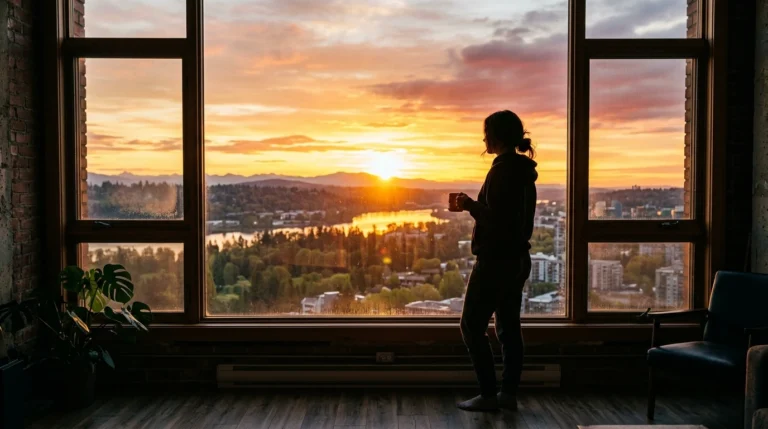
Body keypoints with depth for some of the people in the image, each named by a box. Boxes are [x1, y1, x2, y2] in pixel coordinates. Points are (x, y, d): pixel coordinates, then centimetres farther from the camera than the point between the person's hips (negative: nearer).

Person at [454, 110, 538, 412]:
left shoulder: (502, 170, -17)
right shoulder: (523, 170, 12)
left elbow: (497, 219, -23)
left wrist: (470, 205, -10)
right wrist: (477, 206, 14)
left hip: (496, 259, -10)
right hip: (517, 257, 10)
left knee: (472, 325, 0)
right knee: (509, 326, 12)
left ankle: (488, 395, 4)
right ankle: (509, 393, 18)